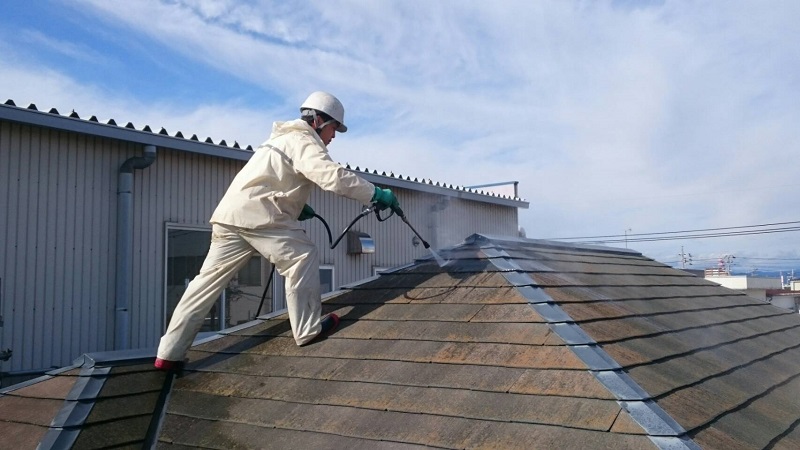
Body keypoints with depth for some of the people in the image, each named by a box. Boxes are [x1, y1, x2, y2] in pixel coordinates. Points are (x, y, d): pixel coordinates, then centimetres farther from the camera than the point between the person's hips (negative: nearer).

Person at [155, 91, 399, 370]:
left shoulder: (285, 138, 28)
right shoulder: (302, 140, -4)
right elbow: (333, 176, -20)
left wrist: (297, 206, 17)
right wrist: (376, 194, -17)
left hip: (232, 212, 10)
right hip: (256, 214, -10)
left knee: (210, 279, 8)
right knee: (303, 257, -3)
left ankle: (169, 354, 10)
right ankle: (308, 329, -2)